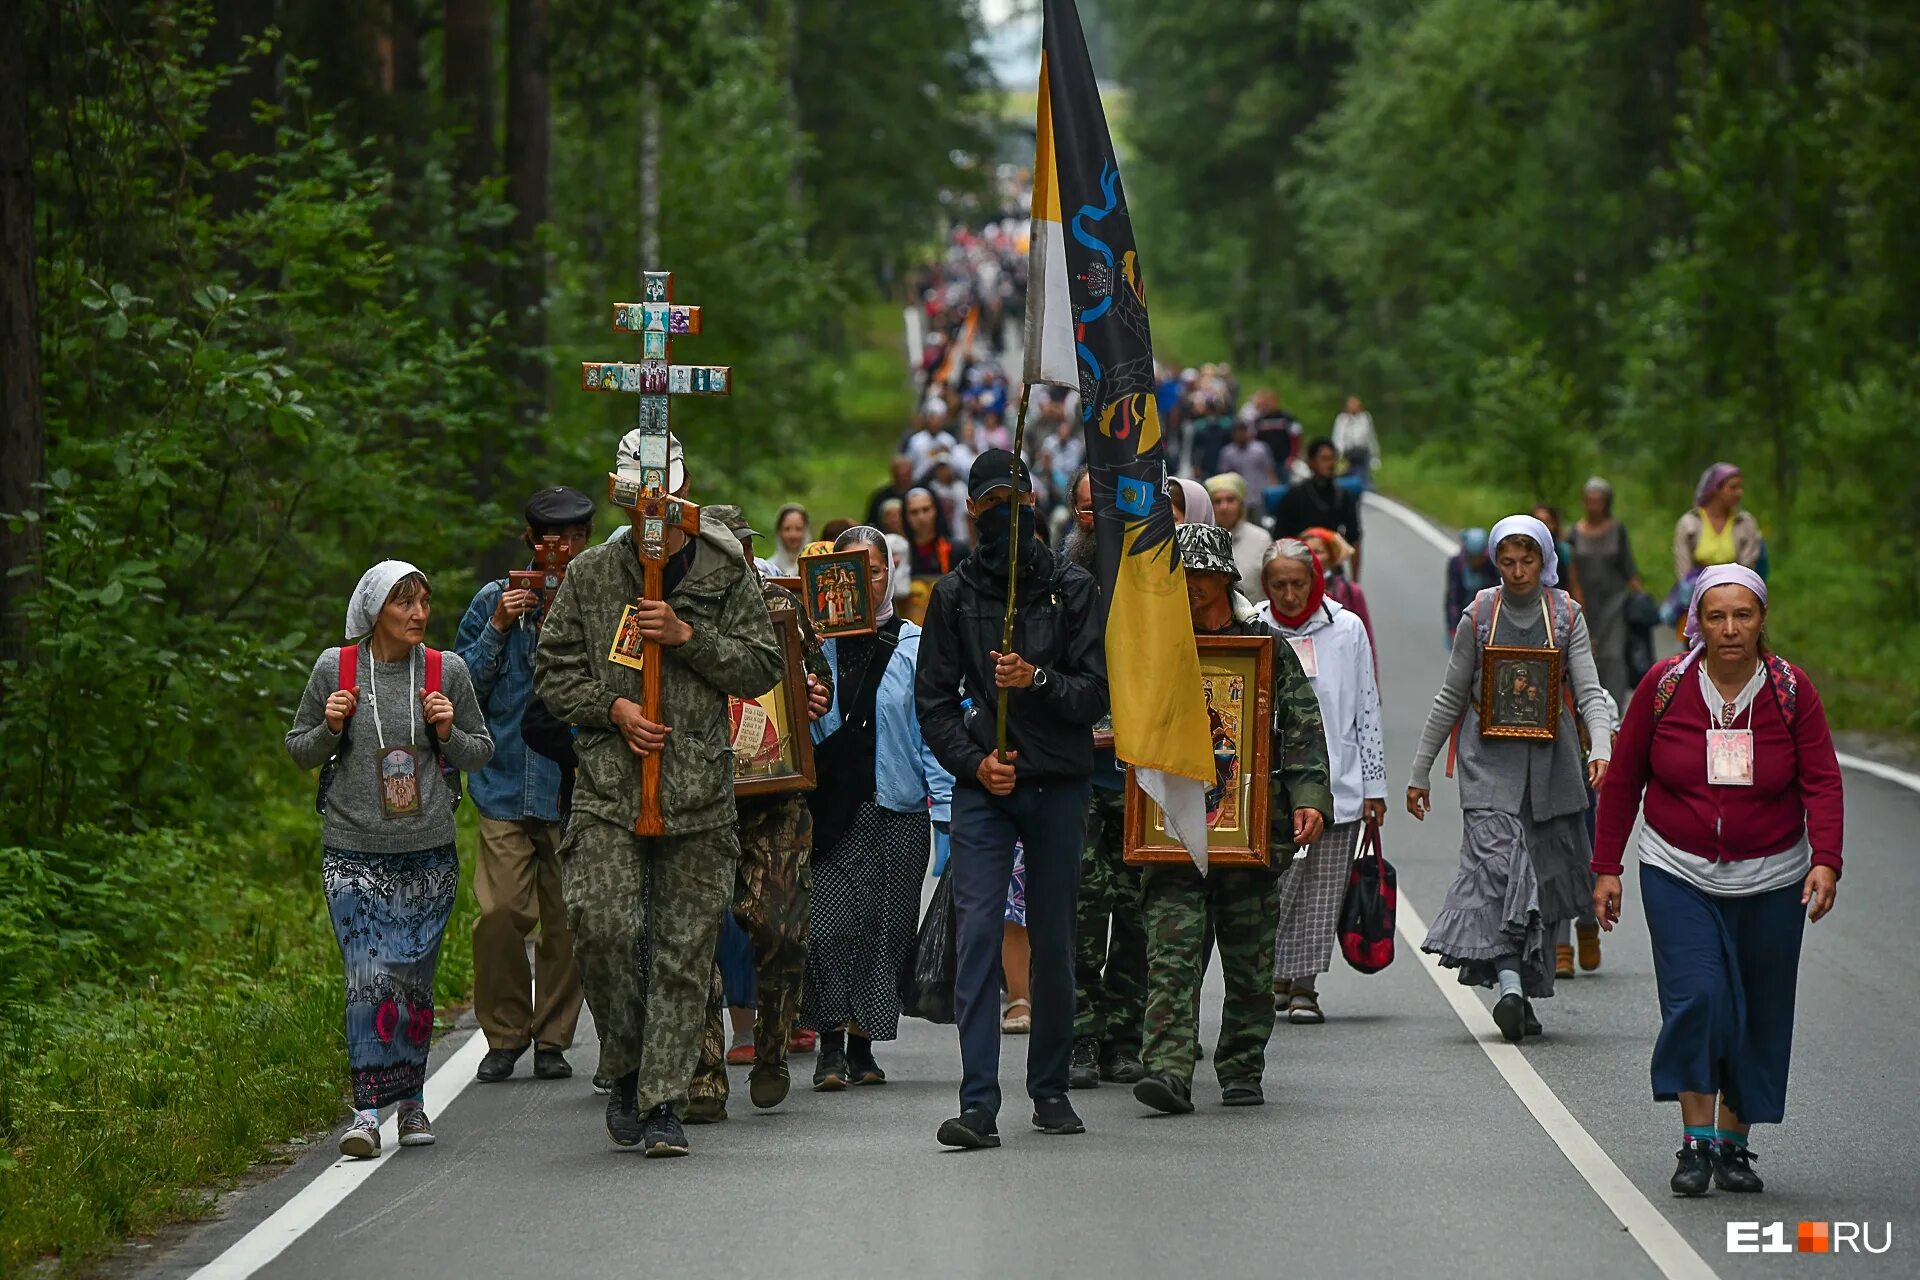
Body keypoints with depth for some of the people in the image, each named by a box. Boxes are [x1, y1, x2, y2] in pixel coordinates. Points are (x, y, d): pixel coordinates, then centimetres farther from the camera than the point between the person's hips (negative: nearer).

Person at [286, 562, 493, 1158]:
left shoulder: (447, 671, 2)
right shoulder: (334, 669, 0)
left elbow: (481, 751, 12)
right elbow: (298, 749, 10)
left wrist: (449, 734, -8)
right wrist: (329, 728, -10)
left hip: (428, 855, 2)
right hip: (353, 854, -2)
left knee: (414, 980, 6)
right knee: (369, 977, -12)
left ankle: (411, 1100, 21)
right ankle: (368, 1109, -11)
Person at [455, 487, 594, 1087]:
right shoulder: (496, 600, 8)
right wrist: (498, 630, -6)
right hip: (508, 783, 0)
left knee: (567, 919, 2)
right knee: (501, 912, -9)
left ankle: (552, 1038, 14)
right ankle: (504, 1035, 6)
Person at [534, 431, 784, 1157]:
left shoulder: (726, 574, 8)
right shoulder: (589, 575, 10)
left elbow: (763, 668, 5)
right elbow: (554, 672, 12)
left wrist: (689, 637, -7)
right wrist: (613, 707, -5)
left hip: (699, 792, 0)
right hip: (608, 787, 0)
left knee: (685, 951, -2)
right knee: (602, 926, -15)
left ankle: (662, 1104, 3)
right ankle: (625, 1071, 7)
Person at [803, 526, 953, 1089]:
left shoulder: (913, 646, 4)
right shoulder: (817, 645, 8)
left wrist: (946, 809, -6)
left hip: (898, 811, 0)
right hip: (831, 806, 0)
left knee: (884, 927, 2)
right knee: (829, 922, -11)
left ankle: (862, 1046, 13)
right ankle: (830, 1047, -6)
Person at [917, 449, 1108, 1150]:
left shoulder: (1074, 588, 5)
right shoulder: (954, 594, 8)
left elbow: (1097, 690, 0)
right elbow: (934, 698, 8)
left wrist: (1038, 679, -18)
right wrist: (974, 760, -6)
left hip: (1060, 785, 0)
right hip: (982, 787, 0)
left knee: (1054, 940, 5)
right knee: (977, 933, -12)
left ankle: (1050, 1088, 19)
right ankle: (978, 1104, -16)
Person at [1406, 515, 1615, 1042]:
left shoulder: (1566, 614, 4)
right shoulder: (1479, 616, 3)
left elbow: (1589, 692, -3)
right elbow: (1451, 698, 9)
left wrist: (1602, 748, -22)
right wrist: (1420, 772, 9)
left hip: (1550, 757, 2)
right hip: (1491, 756, -2)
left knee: (1547, 870, 3)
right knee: (1497, 855, -20)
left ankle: (1525, 988, 15)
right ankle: (1509, 980, -30)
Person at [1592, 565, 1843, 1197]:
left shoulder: (1792, 690, -4)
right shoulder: (1664, 686, -5)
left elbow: (1822, 783, -7)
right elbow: (1623, 778, 4)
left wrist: (1825, 861, -22)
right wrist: (1607, 867, 3)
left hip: (1769, 880, 1)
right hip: (1679, 874, -1)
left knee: (1760, 1014, 5)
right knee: (1696, 998, -16)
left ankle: (1734, 1144, 18)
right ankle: (1695, 1143, -9)